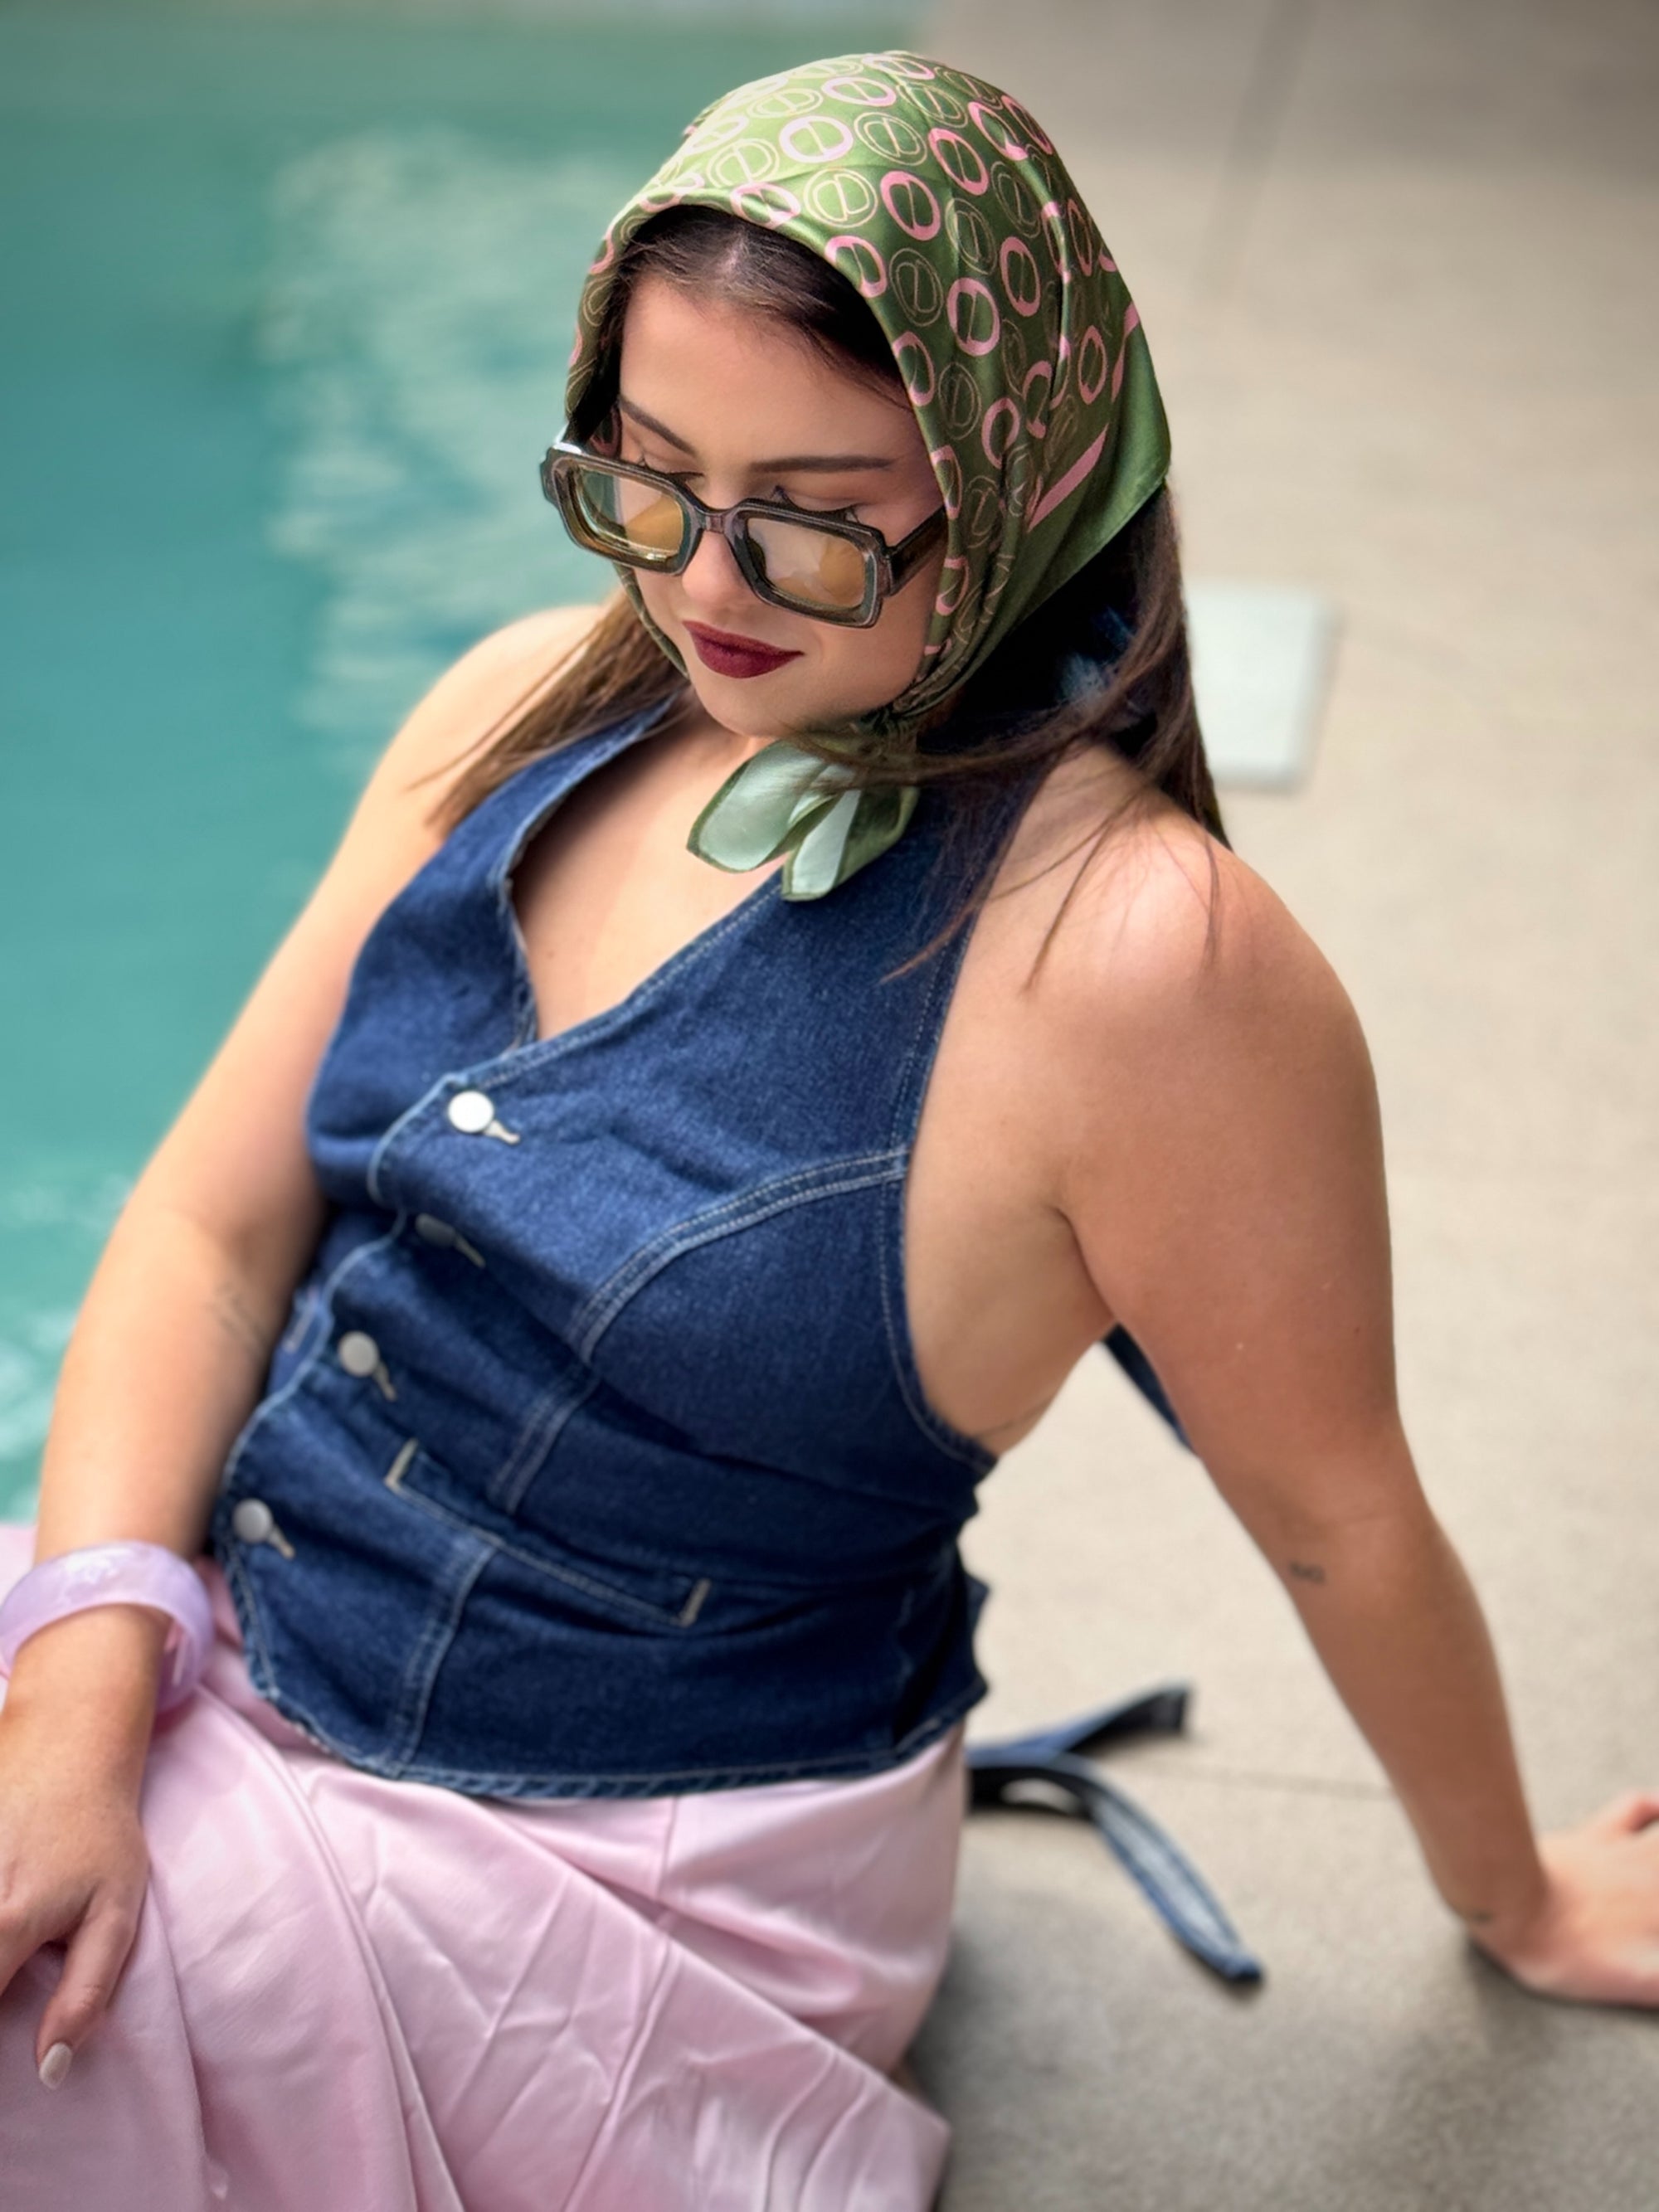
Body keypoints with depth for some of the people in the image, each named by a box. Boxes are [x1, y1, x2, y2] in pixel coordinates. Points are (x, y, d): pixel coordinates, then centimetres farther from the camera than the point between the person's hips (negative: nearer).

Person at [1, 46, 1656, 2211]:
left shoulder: (1128, 958, -21)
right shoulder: (533, 710, -1)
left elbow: (1333, 1517, -7)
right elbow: (215, 1223, 1)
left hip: (647, 1868, -5)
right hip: (216, 1667, 6)